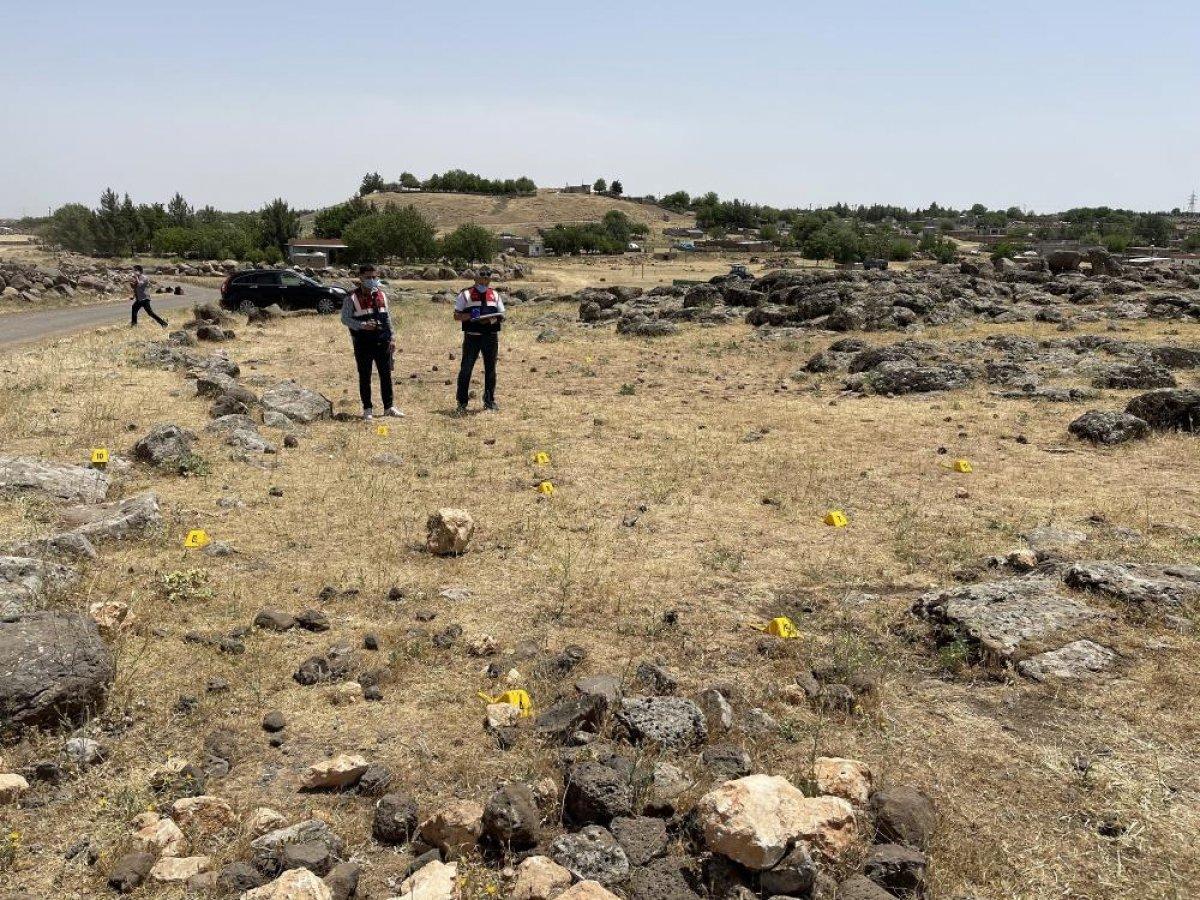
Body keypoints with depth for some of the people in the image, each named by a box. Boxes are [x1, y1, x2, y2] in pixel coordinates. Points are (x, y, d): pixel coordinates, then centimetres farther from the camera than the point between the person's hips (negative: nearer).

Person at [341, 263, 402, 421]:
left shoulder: (381, 295, 10)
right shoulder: (352, 298, -5)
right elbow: (345, 319, -6)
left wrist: (392, 338, 9)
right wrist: (362, 325, -20)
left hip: (382, 341, 4)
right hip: (363, 343, -4)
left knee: (386, 374, 7)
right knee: (365, 376, 4)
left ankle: (388, 407, 18)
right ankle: (367, 409, 13)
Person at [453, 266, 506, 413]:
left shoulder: (495, 296, 13)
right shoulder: (466, 295, 3)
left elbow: (502, 317, 14)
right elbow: (456, 316, 1)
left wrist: (493, 319, -8)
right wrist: (470, 316, -17)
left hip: (491, 336, 3)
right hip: (472, 336, -3)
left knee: (490, 369, 8)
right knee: (466, 369, -4)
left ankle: (489, 401, 20)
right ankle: (462, 402, 4)